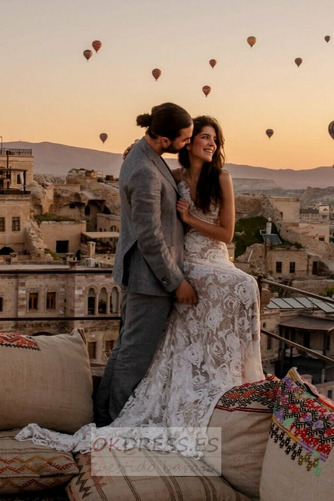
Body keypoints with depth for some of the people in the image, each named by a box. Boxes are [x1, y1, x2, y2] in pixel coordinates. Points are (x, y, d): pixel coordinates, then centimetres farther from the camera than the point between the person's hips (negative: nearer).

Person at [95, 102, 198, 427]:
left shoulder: (143, 155, 7)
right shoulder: (145, 173, -25)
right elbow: (150, 238, -22)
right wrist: (177, 282, -15)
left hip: (135, 271, 10)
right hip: (151, 274, -10)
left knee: (127, 346, 19)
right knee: (137, 352, 3)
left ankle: (104, 415, 31)